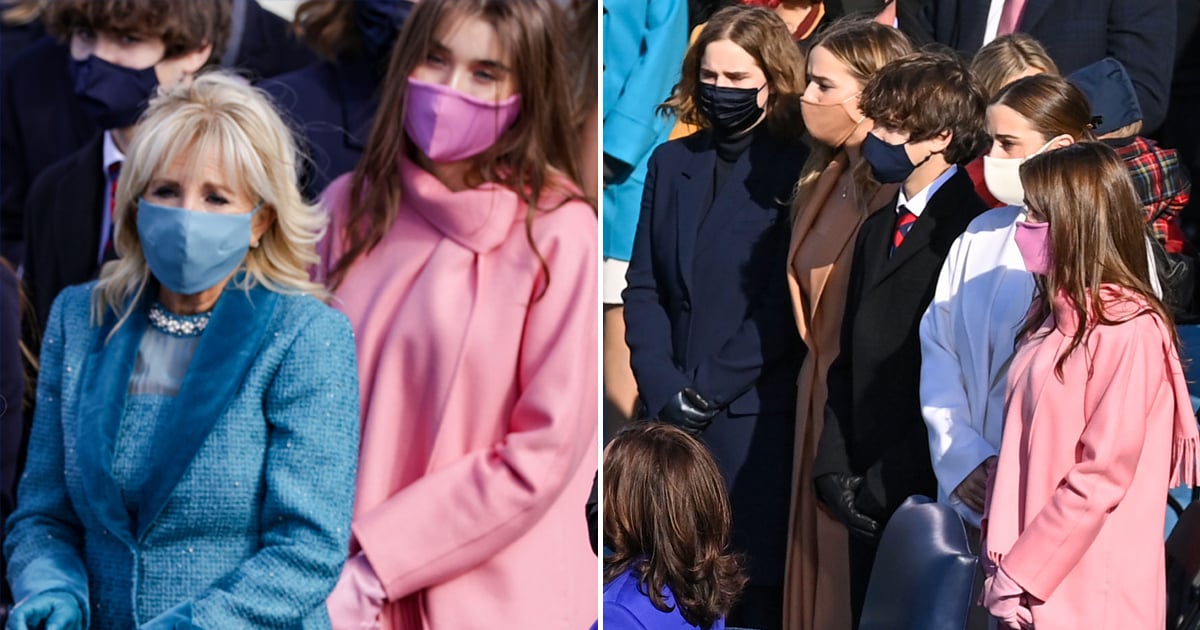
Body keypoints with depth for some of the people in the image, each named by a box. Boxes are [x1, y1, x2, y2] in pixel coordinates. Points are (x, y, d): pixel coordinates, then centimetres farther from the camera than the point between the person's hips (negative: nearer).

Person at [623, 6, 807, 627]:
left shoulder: (797, 171, -2)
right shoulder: (671, 163, 13)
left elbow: (785, 306, -7)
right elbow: (642, 287, 10)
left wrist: (707, 389, -10)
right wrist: (665, 388, -4)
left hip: (757, 417, -4)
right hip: (672, 412, 4)